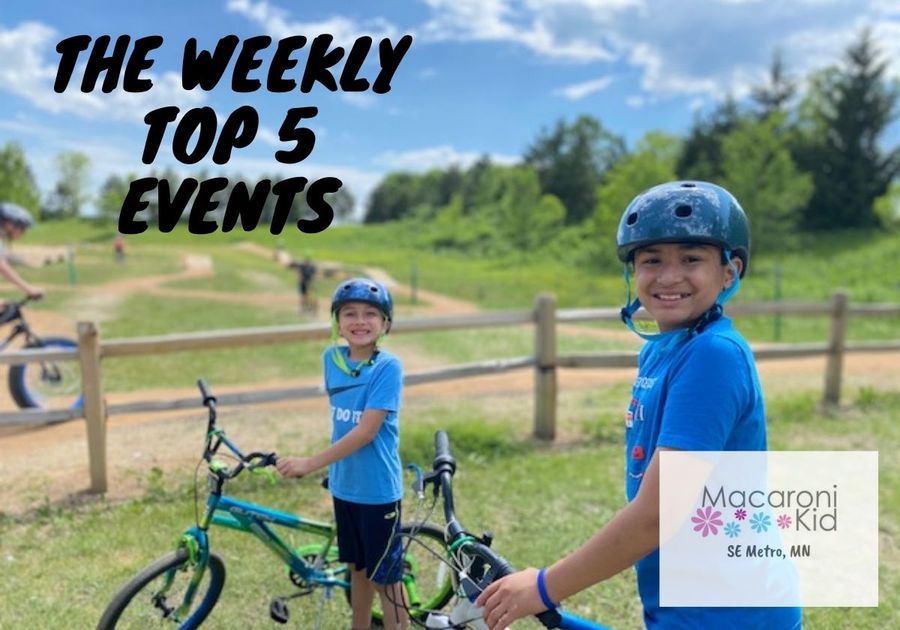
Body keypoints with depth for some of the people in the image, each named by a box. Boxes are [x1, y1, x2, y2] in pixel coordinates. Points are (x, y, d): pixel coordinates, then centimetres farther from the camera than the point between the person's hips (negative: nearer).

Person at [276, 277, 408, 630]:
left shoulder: (388, 366, -18)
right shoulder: (332, 358, -1)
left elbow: (366, 431, -23)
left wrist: (310, 464, -24)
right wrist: (332, 468, 13)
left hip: (378, 489, -6)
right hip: (343, 485, 6)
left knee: (385, 579, 7)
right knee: (358, 568, 22)